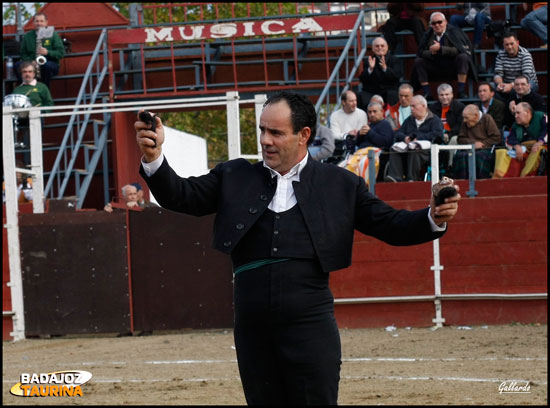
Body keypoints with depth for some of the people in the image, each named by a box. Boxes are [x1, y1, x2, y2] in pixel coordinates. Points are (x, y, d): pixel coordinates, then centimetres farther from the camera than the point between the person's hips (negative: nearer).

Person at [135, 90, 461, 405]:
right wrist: (154, 157, -11)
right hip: (253, 331, 3)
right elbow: (181, 197, 7)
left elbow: (391, 225, 7)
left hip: (310, 326, -2)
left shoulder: (340, 185, 7)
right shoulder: (235, 178, 12)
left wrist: (434, 219, -12)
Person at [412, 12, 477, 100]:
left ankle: (461, 92, -28)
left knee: (463, 57, -32)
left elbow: (459, 50, -23)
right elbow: (421, 52, -1)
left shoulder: (453, 31, -11)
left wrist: (440, 48, -29)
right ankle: (427, 94, -14)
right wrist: (431, 53, -23)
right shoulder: (428, 34, 1)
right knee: (418, 61, -14)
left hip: (453, 66, -3)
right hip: (436, 68, 4)